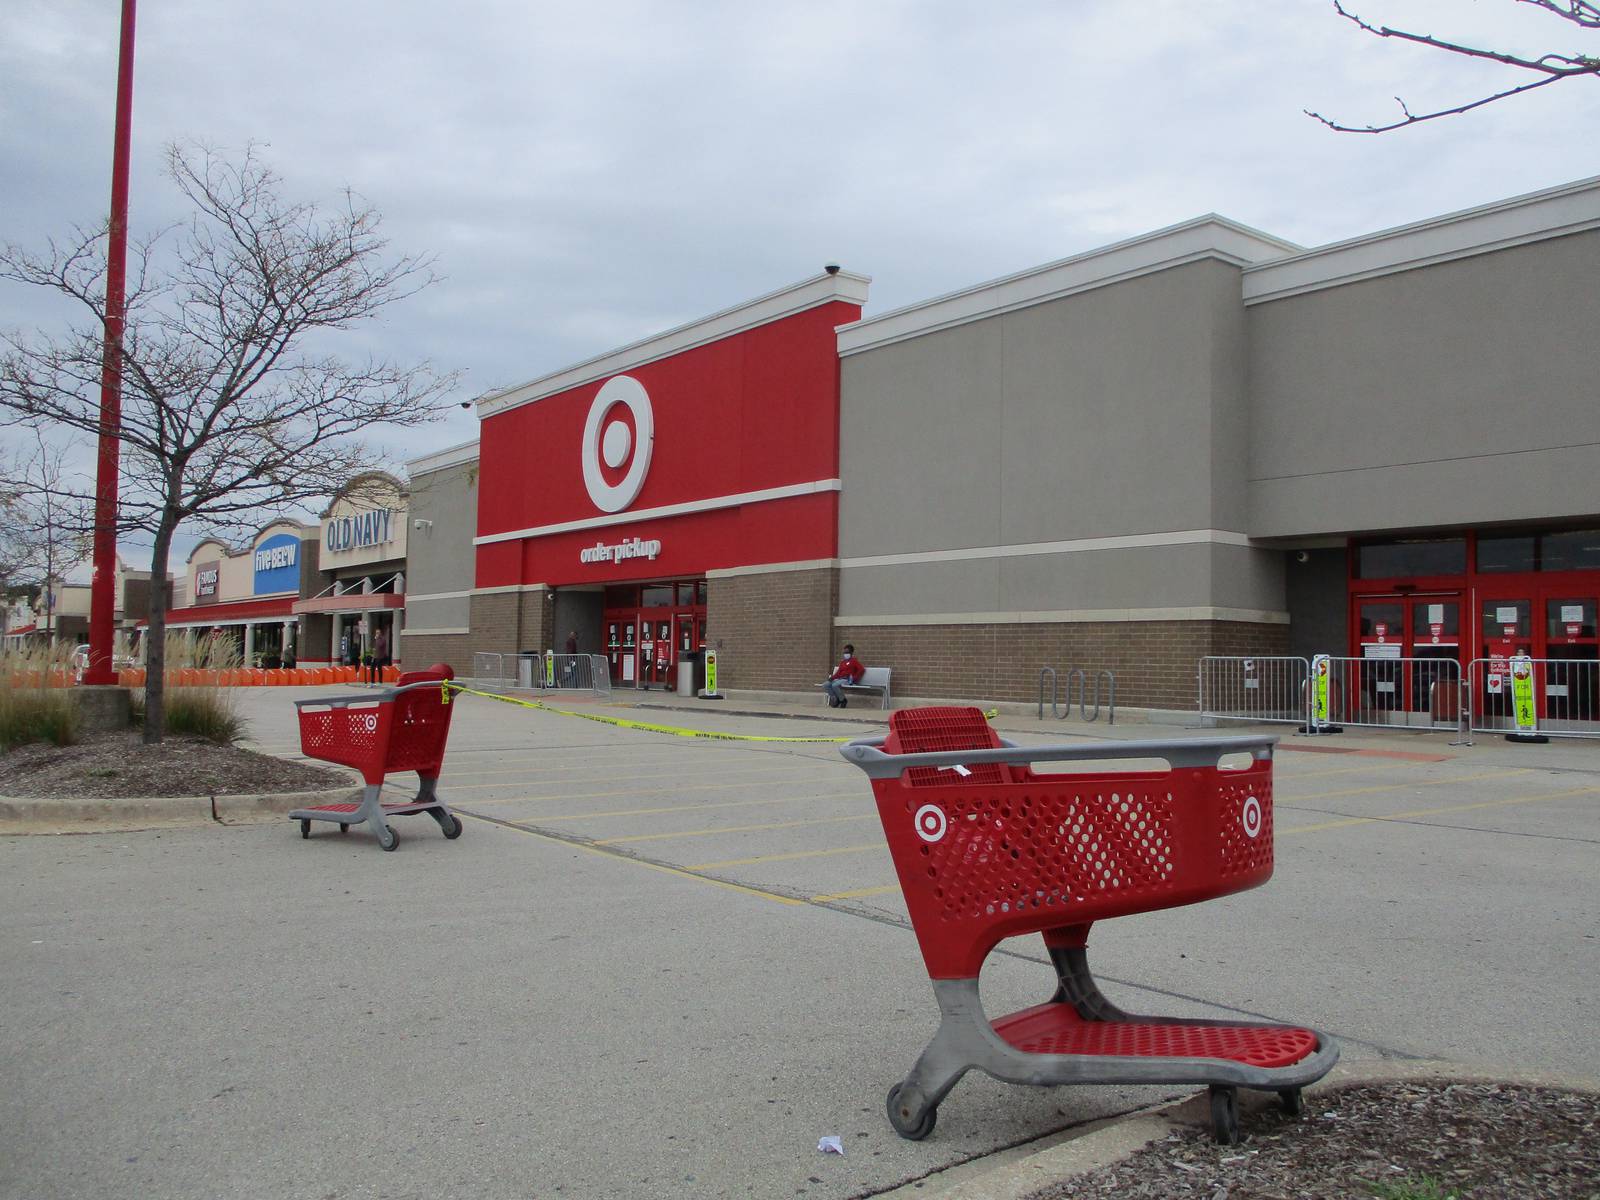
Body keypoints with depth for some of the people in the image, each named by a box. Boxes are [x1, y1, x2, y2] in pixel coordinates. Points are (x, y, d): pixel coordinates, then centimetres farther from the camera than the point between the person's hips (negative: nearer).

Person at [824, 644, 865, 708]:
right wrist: (832, 677, 0)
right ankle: (836, 700, -3)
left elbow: (862, 670, -8)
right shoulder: (842, 661, 23)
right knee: (825, 685, -14)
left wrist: (854, 678, -16)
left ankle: (843, 701, -15)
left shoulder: (854, 660, 3)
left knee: (835, 685, -35)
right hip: (839, 679, 7)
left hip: (847, 680, -7)